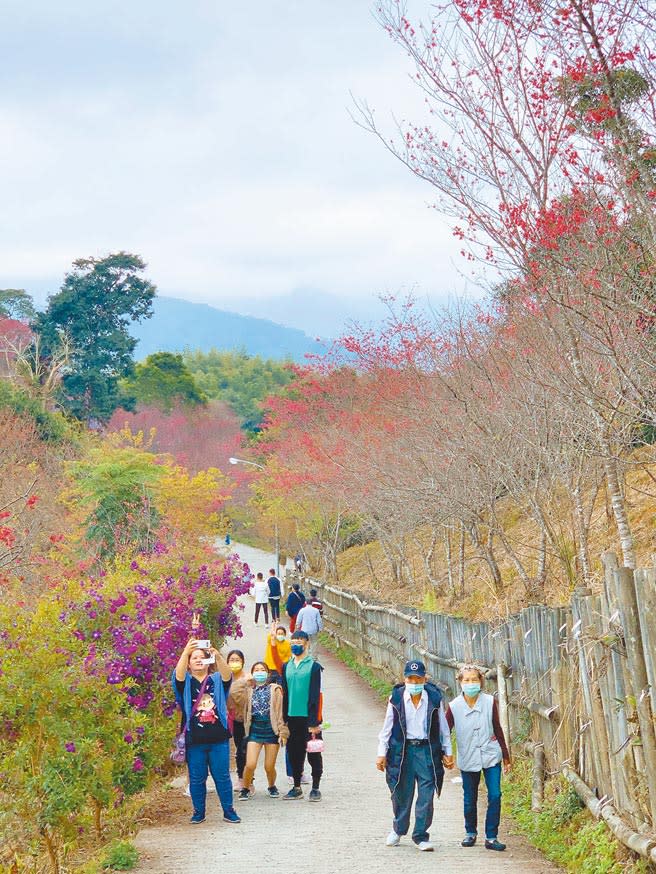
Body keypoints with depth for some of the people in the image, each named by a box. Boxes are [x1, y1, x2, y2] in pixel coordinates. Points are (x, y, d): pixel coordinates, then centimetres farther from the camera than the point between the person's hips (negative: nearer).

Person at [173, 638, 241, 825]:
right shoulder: (186, 682, 6)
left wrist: (218, 656, -34)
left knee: (222, 776, 4)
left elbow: (227, 675, -14)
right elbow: (178, 674, -16)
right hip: (195, 739, 0)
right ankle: (198, 812, 17)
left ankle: (228, 810, 13)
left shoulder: (217, 680, 8)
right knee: (196, 778, 6)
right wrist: (185, 652, -34)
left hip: (218, 739, 0)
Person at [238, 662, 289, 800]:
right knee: (250, 765, -11)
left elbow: (280, 711, 0)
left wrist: (283, 732, -4)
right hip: (254, 730, 1)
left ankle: (272, 787, 31)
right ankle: (246, 788, 13)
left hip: (271, 730, -1)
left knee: (269, 767, 2)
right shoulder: (249, 691, 9)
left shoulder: (274, 690, 3)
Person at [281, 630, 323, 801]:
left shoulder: (314, 666, -6)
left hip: (309, 717, -5)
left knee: (314, 754, 2)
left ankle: (315, 788, 11)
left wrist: (314, 722, -14)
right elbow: (285, 694, 13)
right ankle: (297, 787, 20)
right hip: (292, 717, 5)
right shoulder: (287, 667, 10)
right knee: (294, 753, 10)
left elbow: (315, 696, -10)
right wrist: (284, 719, 9)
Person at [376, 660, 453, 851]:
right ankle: (398, 830, 31)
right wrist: (382, 753, 3)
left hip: (427, 750, 0)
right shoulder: (396, 699, -1)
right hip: (401, 750, 0)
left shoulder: (434, 698, 0)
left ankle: (421, 836, 8)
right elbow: (387, 728, 5)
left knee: (426, 794, -3)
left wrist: (447, 752, 10)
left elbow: (443, 727, 9)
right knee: (402, 793, 8)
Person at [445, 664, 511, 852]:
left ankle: (491, 837, 0)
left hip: (490, 756, 0)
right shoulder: (454, 706, -7)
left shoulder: (490, 702, -5)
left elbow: (497, 729, 5)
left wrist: (506, 757, 9)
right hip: (468, 759, 0)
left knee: (495, 796, -9)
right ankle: (470, 833, 30)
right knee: (470, 800, 8)